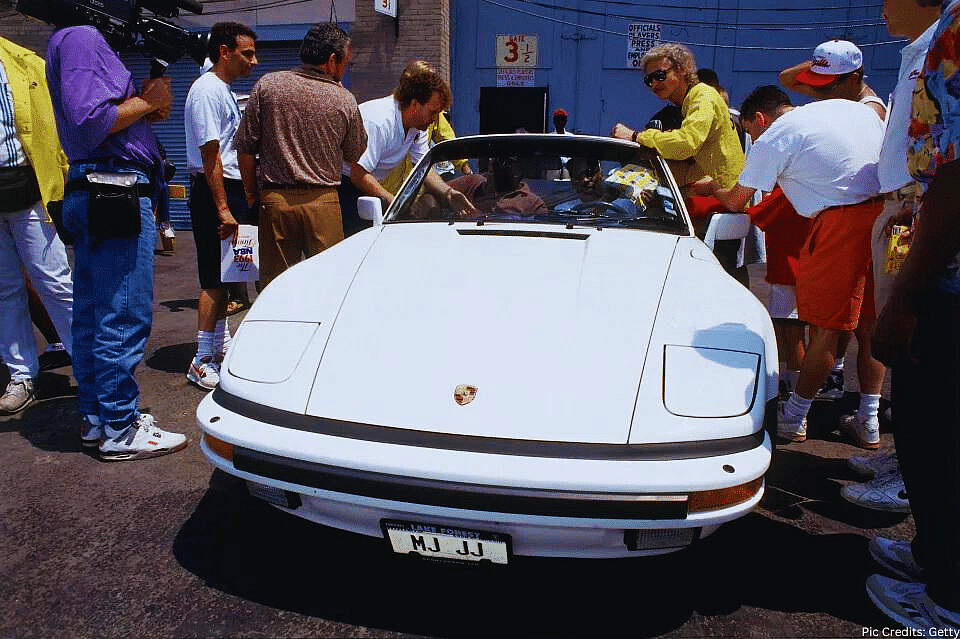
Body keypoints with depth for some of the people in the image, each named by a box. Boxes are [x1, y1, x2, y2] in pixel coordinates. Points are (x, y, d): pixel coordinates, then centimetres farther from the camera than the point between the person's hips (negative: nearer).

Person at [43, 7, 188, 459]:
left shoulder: (82, 40, 23)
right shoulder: (80, 37, -8)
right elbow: (90, 122, -20)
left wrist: (149, 110, 5)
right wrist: (147, 101, -7)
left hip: (92, 195, 11)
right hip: (117, 193, -11)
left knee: (93, 312, 13)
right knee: (125, 316, -7)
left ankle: (95, 416, 23)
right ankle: (119, 430, 1)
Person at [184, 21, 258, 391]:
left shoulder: (225, 91, 19)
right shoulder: (207, 90, -12)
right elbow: (210, 156, -19)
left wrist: (240, 203, 22)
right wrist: (223, 209, -22)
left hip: (231, 191, 10)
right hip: (214, 194, -10)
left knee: (224, 275, 14)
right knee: (215, 277, -8)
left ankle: (220, 344, 25)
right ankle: (202, 362, -1)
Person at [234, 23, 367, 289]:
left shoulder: (267, 85, 1)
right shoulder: (344, 100, -2)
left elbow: (245, 147, 3)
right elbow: (355, 154, 12)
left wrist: (252, 192, 14)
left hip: (275, 199, 1)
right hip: (323, 202, -1)